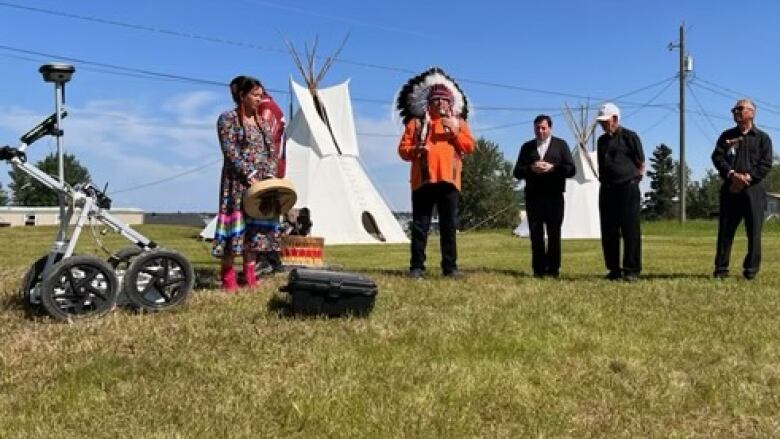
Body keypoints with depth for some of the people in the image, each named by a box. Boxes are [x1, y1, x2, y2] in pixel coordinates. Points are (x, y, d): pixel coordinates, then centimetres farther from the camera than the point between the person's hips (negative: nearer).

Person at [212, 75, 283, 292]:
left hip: (261, 184, 6)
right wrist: (249, 174, -20)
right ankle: (228, 276, -1)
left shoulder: (262, 122, 16)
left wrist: (270, 175, -2)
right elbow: (230, 152, -13)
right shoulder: (228, 119, -3)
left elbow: (271, 152, 14)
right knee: (235, 224, -7)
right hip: (238, 183, -6)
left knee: (256, 226, 7)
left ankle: (249, 274, 14)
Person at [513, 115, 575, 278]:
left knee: (554, 233, 1)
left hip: (554, 196, -1)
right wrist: (531, 168, -12)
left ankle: (553, 269, 7)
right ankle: (538, 269, 6)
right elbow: (517, 172, 7)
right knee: (536, 234, 1)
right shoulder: (527, 147, 14)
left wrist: (552, 167, -14)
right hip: (533, 196, 1)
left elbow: (570, 169, 1)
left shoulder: (561, 145, 9)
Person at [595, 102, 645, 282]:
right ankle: (614, 269, 13)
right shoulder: (602, 140, 16)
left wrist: (634, 178, -2)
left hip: (627, 188, -6)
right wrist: (604, 180, 13)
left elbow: (641, 164, 1)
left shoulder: (629, 136, -2)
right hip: (607, 189, 6)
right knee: (608, 231, 6)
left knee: (630, 230, -4)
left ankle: (631, 270, 0)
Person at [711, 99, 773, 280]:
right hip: (730, 188, 2)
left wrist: (746, 178, -14)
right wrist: (732, 174, -15)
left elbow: (766, 164, -2)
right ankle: (721, 268, 4)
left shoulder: (762, 138, 8)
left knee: (754, 231, -1)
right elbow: (717, 157, 1)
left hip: (754, 189, -2)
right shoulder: (727, 135, 14)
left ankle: (751, 269, 8)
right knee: (725, 229, 0)